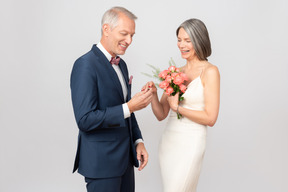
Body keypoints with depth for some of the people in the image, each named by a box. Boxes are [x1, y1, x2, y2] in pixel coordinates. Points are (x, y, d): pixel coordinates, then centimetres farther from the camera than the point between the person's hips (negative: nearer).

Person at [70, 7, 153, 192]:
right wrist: (129, 107, -24)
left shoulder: (121, 64, 10)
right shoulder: (86, 65, -17)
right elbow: (85, 120, -23)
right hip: (101, 162, -8)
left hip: (125, 157, 8)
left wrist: (138, 140, 9)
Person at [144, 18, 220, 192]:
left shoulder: (210, 71, -7)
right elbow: (161, 114, 10)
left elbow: (210, 118, -11)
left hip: (190, 144, -6)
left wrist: (177, 108, -12)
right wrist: (154, 94, -7)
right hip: (168, 141, 6)